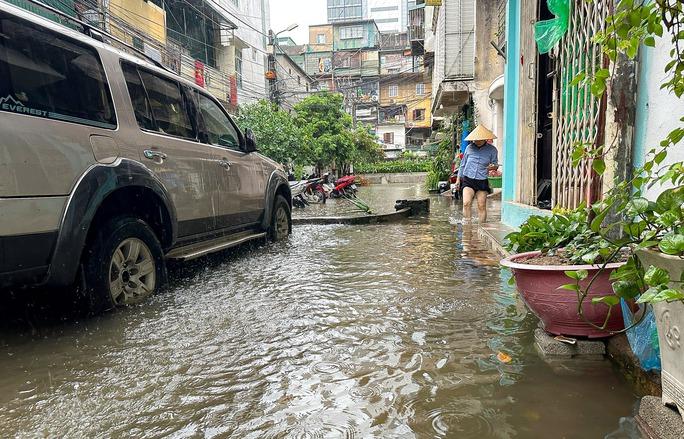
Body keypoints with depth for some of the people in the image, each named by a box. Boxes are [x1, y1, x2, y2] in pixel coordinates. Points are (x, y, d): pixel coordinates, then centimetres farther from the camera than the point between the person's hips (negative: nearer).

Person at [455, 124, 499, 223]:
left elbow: (495, 164, 8)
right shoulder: (469, 148, 5)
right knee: (466, 203, -17)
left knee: (482, 206, -1)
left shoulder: (492, 150, 2)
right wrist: (458, 179, 16)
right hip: (468, 180, 0)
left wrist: (493, 166, -18)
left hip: (482, 182, 0)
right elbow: (463, 164, 15)